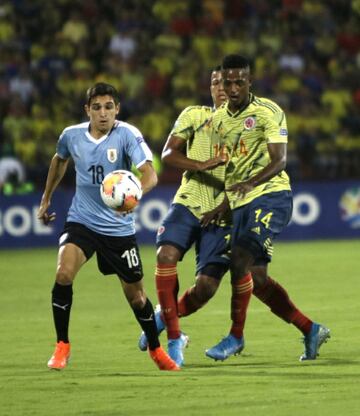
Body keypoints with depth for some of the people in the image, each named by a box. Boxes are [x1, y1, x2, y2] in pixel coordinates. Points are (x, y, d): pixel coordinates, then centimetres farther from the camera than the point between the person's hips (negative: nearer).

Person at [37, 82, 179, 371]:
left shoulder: (127, 135, -16)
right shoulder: (72, 136, -4)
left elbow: (149, 174, -29)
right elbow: (59, 160, 21)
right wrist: (46, 199, 27)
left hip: (119, 227, -1)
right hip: (81, 221, 1)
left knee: (136, 295, 8)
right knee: (64, 273, -25)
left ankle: (156, 349, 35)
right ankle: (62, 347, -9)